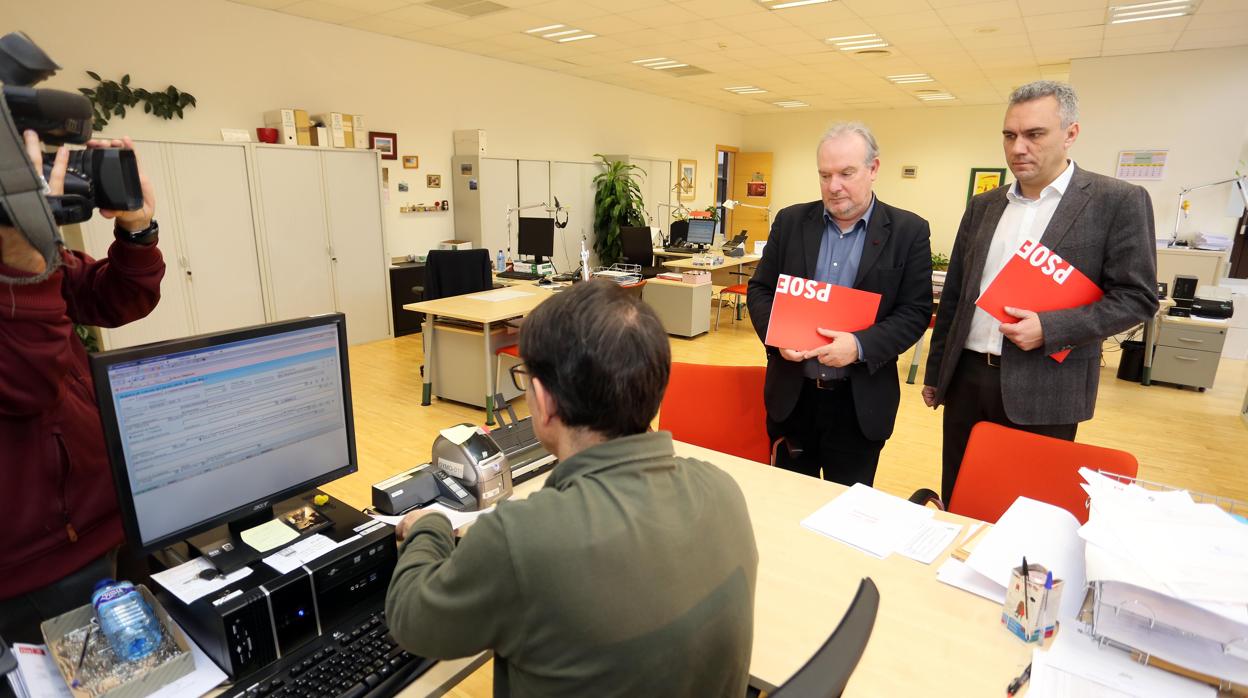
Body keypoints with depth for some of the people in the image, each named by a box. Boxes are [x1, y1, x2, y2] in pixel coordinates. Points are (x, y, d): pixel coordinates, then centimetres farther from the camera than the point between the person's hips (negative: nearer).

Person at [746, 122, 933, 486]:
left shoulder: (909, 231, -3)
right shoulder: (791, 221, 3)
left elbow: (915, 312, -4)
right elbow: (760, 290, 7)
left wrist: (860, 345, -21)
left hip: (860, 403, -1)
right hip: (792, 394, 2)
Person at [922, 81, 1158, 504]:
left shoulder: (1118, 202, -4)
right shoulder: (983, 206, 9)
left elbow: (1137, 297, -5)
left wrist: (1050, 328, -20)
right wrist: (935, 372, 13)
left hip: (1043, 389, -4)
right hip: (966, 378, 4)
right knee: (957, 503, 15)